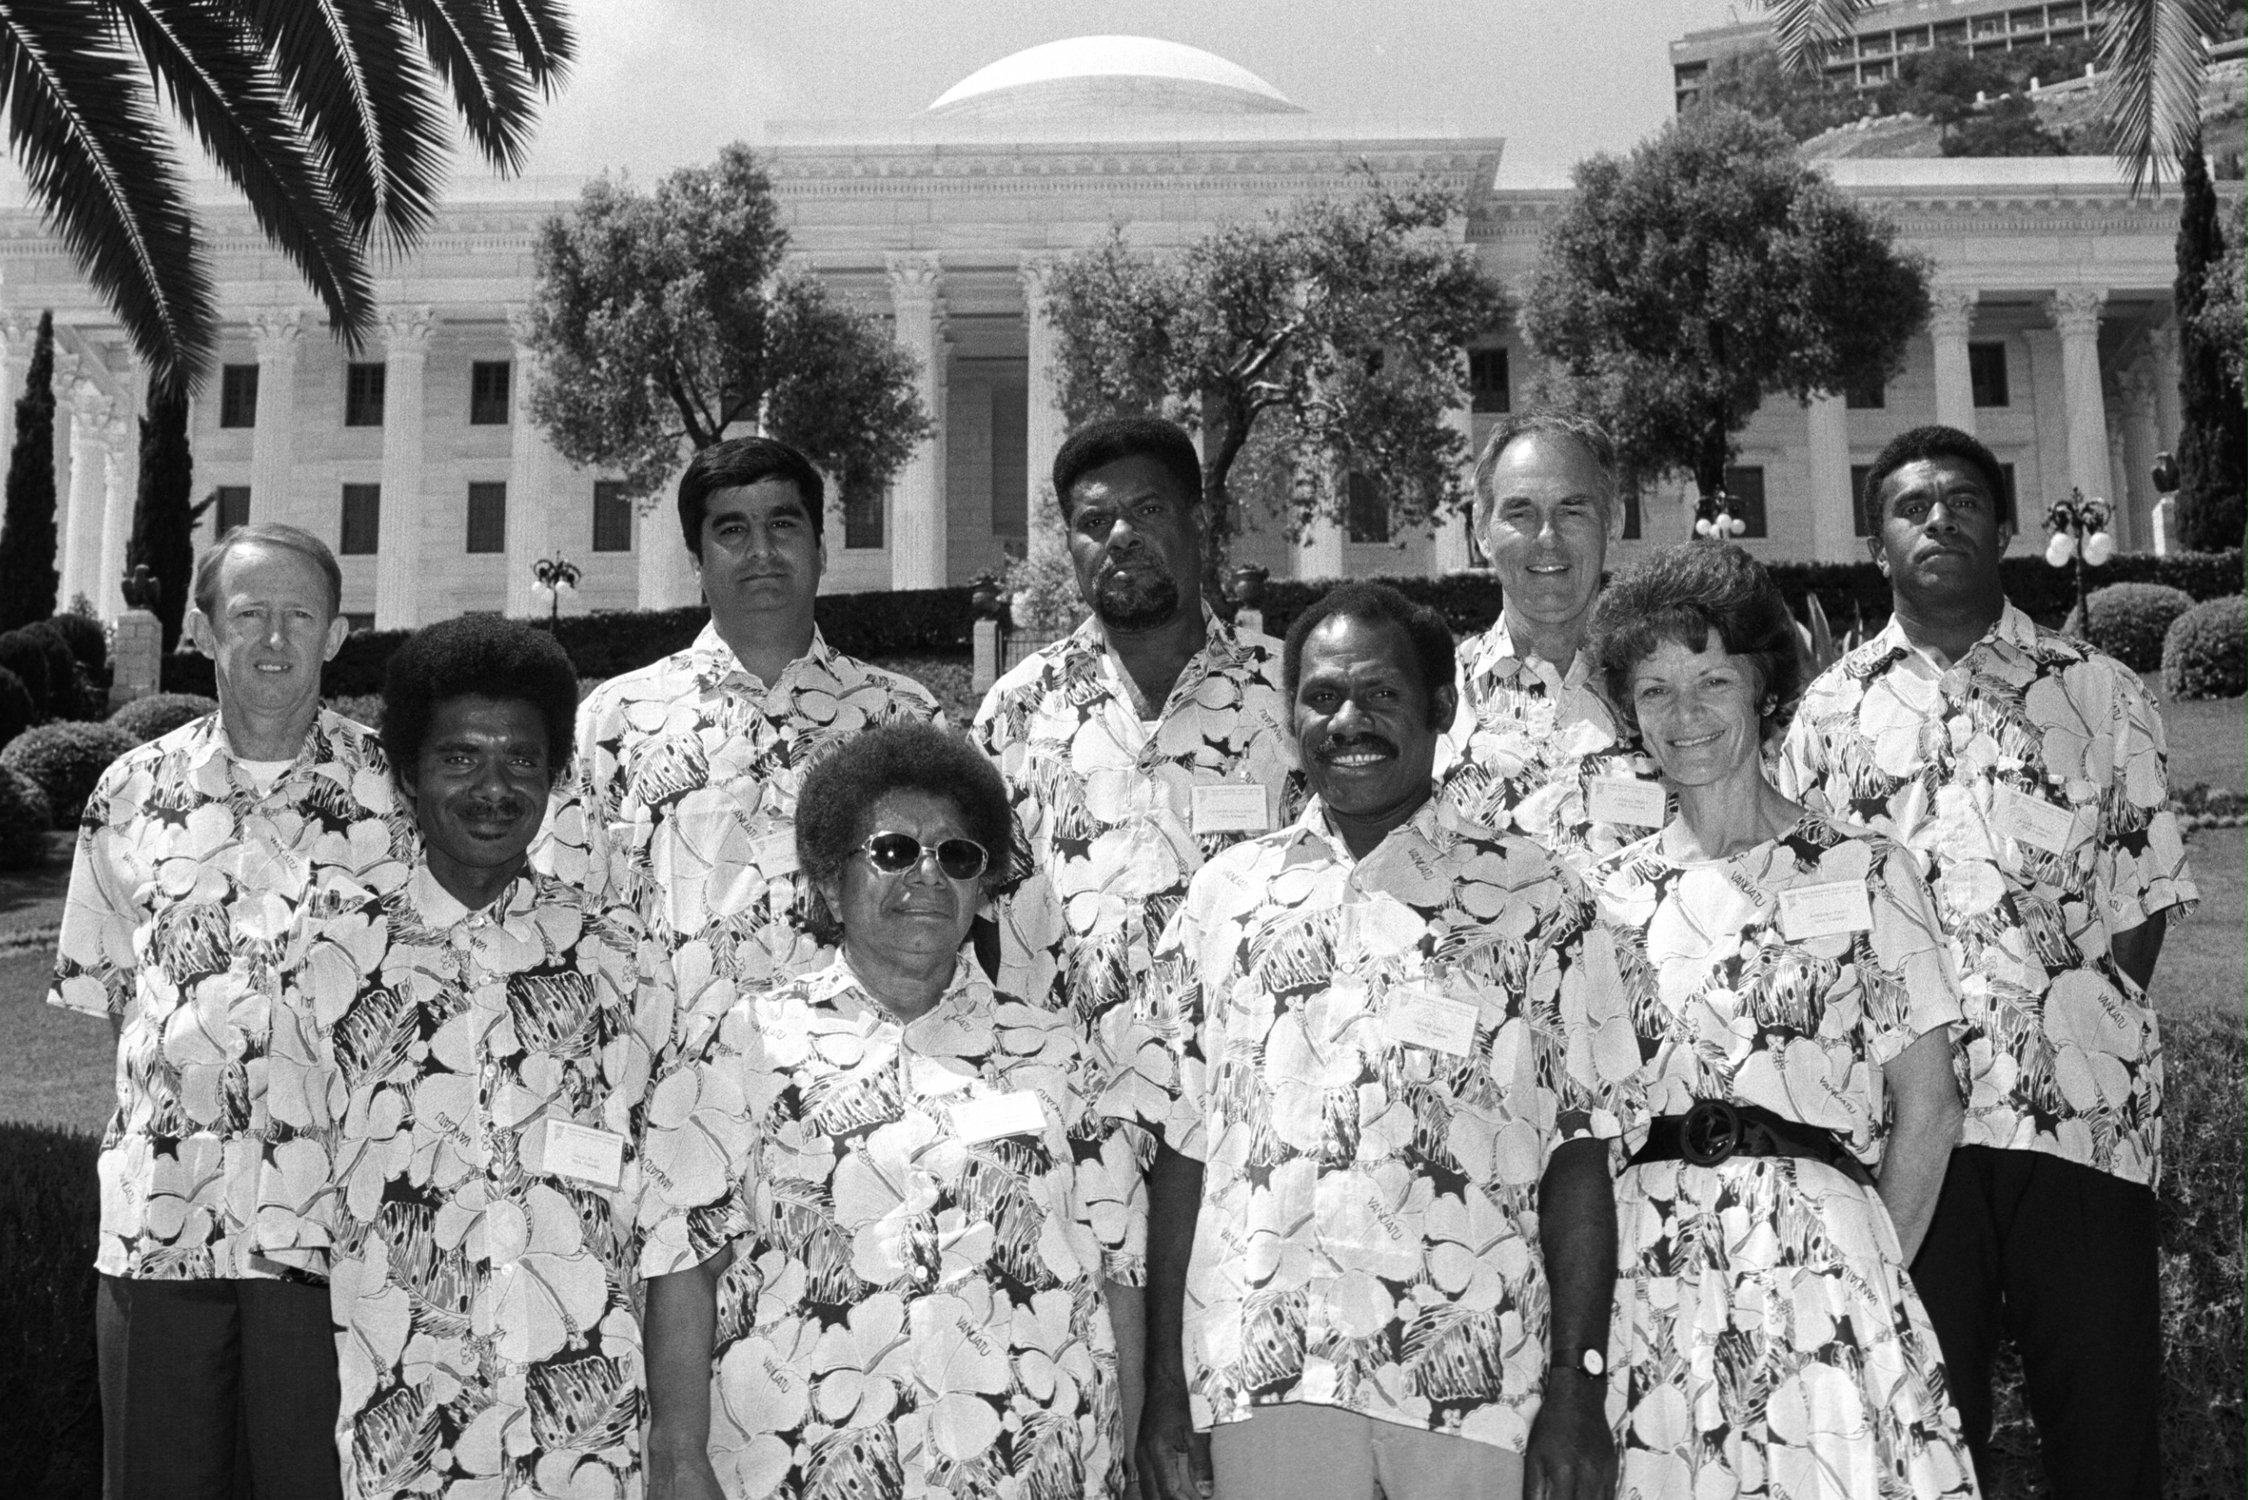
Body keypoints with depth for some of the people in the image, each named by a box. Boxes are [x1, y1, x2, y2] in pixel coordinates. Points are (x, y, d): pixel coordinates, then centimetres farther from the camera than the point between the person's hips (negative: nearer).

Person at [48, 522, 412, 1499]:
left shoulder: (392, 790, -2)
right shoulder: (133, 790, 6)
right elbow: (99, 983, 14)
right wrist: (178, 1076, 5)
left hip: (328, 1218, -2)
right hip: (158, 1219, 3)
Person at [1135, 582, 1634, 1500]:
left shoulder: (1535, 899, 2)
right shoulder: (1226, 896, 7)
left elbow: (1576, 1157, 0)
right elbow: (1181, 1148, 6)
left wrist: (1578, 1398, -6)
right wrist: (1163, 1388, 3)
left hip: (1474, 1382, -1)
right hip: (1261, 1380, 1)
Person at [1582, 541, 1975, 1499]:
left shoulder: (1867, 872, 6)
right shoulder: (1608, 893, 10)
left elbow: (1927, 1108, 4)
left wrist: (1873, 1272, -3)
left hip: (1819, 1259, -1)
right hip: (1646, 1270, 2)